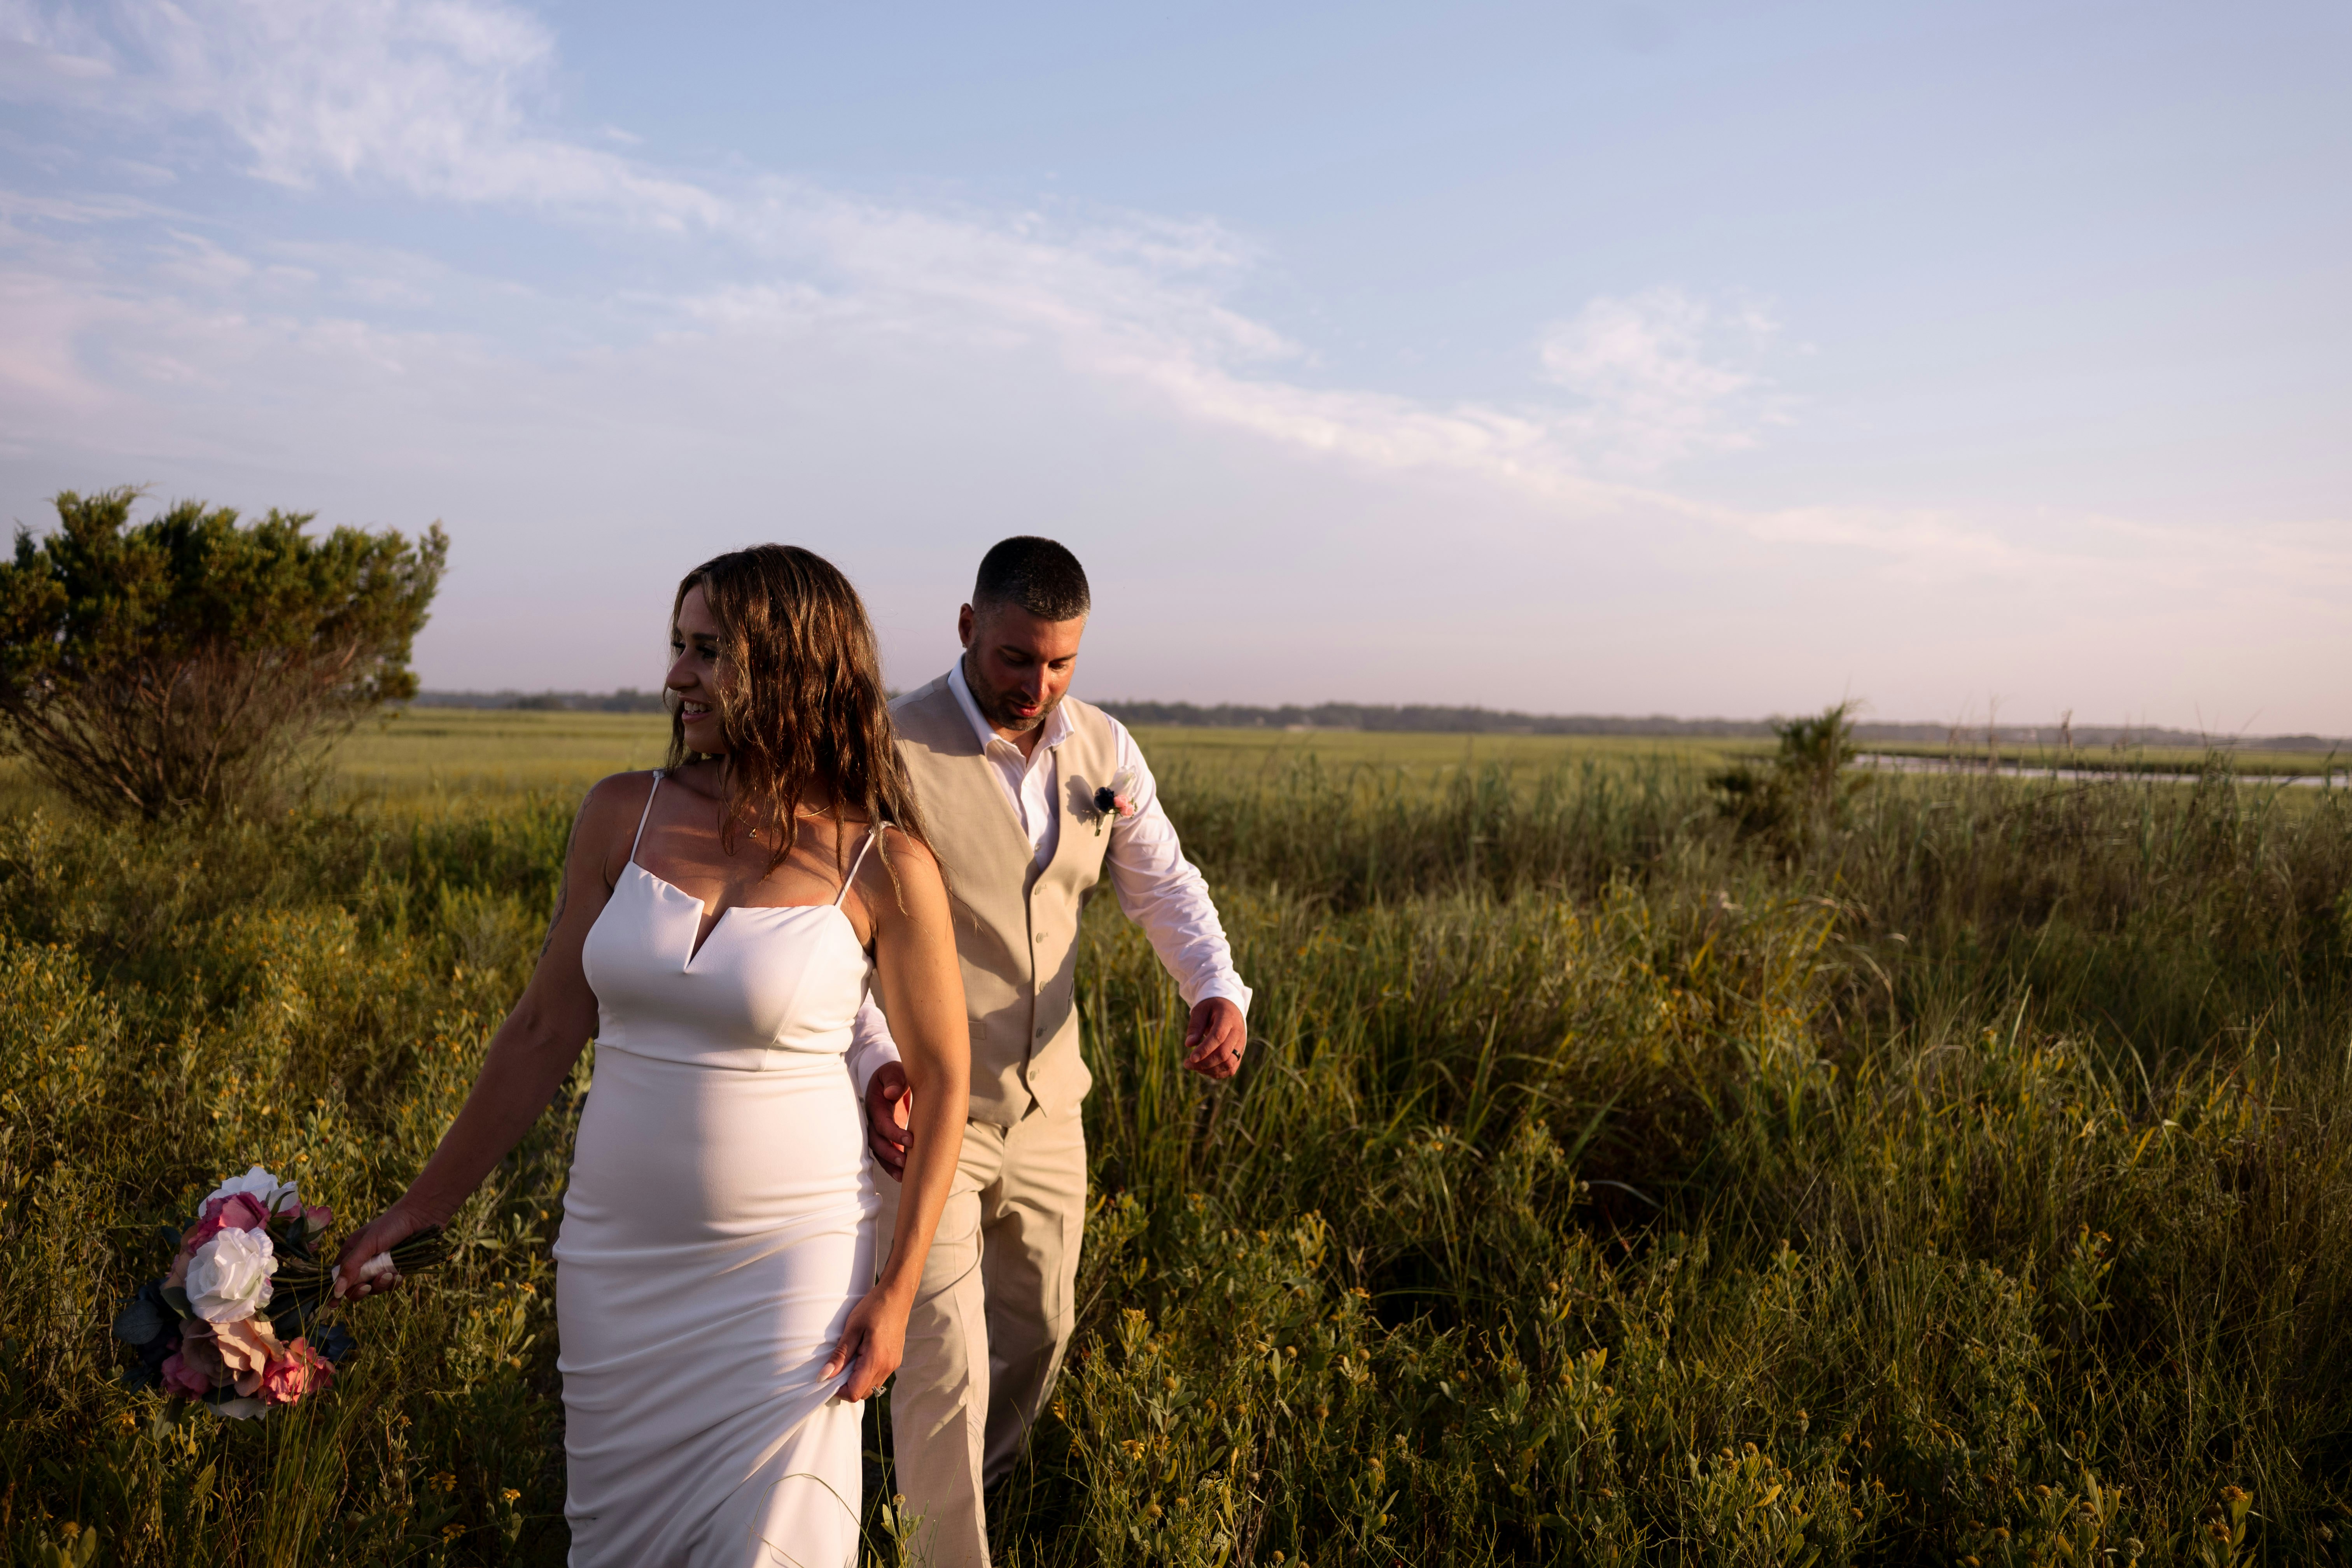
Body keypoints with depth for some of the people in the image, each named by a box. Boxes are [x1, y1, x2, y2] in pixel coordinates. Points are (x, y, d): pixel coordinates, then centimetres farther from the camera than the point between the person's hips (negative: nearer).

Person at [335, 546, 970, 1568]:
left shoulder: (885, 866, -10)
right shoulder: (623, 816, -1)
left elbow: (942, 1077, -2)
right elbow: (545, 1031, 6)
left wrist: (896, 1290, -6)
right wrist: (425, 1206, 10)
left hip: (788, 1265, -3)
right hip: (616, 1255, 4)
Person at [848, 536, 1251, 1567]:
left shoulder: (1103, 750, 1)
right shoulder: (891, 753, -17)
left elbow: (1162, 884, 3)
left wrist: (1217, 990, -17)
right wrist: (876, 1061, -33)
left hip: (1046, 1105, 6)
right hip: (925, 1106, -6)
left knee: (1037, 1329, 23)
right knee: (946, 1359, -6)